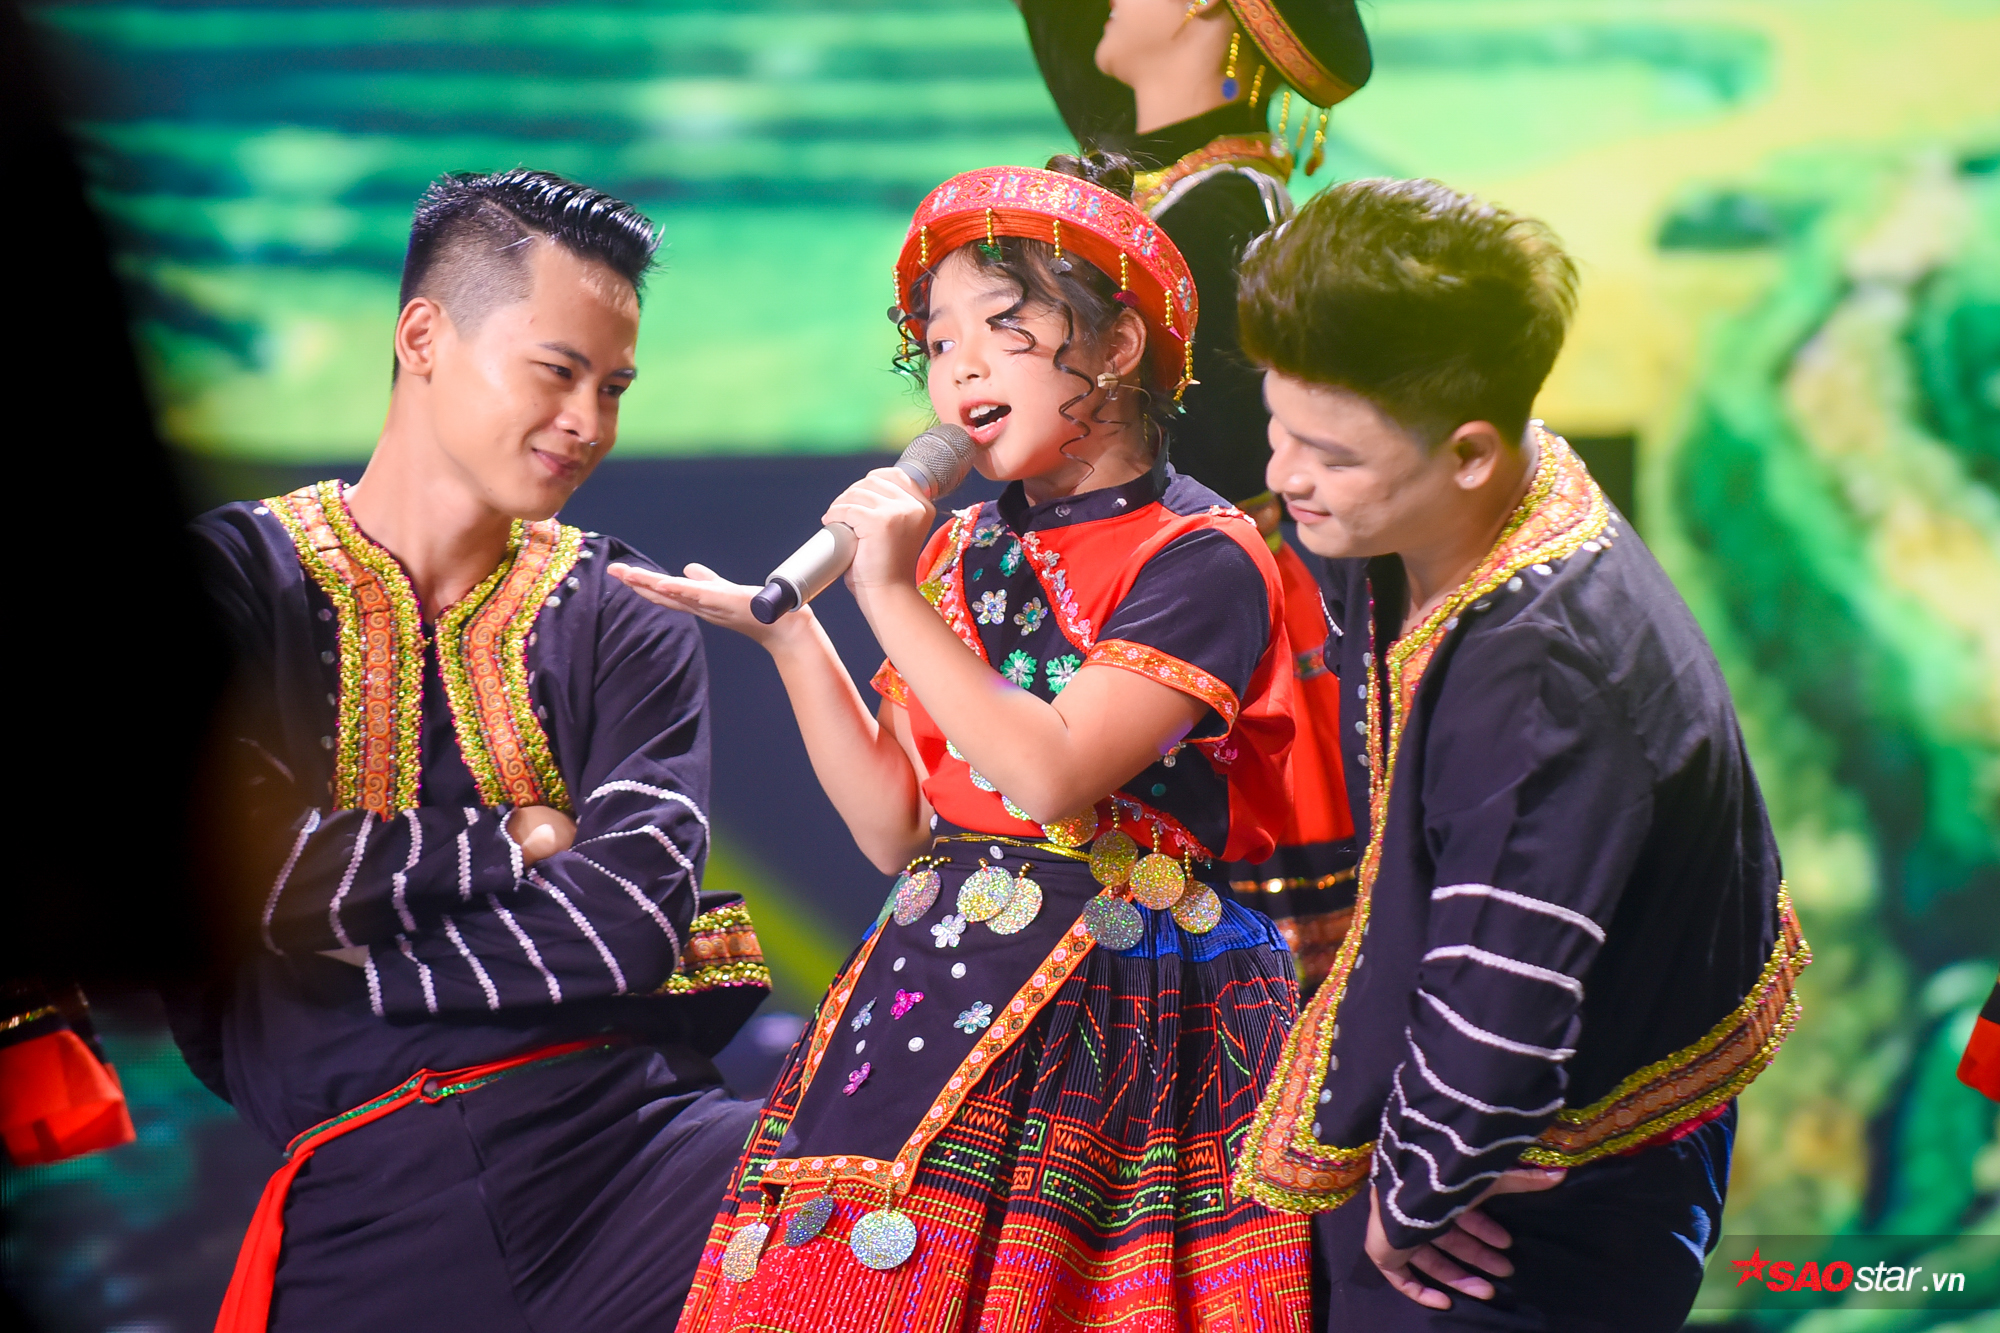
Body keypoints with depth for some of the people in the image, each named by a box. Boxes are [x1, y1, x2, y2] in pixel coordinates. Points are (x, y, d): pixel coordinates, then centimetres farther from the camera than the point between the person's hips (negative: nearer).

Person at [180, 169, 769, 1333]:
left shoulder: (629, 618, 14)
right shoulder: (234, 581, 11)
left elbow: (631, 919, -2)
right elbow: (227, 867, -5)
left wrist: (323, 980, -5)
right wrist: (517, 841, 1)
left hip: (632, 1124, 0)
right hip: (362, 1187, 0)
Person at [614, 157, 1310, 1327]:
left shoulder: (1202, 558, -8)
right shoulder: (955, 551, 15)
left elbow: (1053, 773, -20)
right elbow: (900, 827, 12)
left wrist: (893, 597, -14)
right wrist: (788, 632, 5)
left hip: (1127, 1003, -6)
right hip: (943, 998, 6)